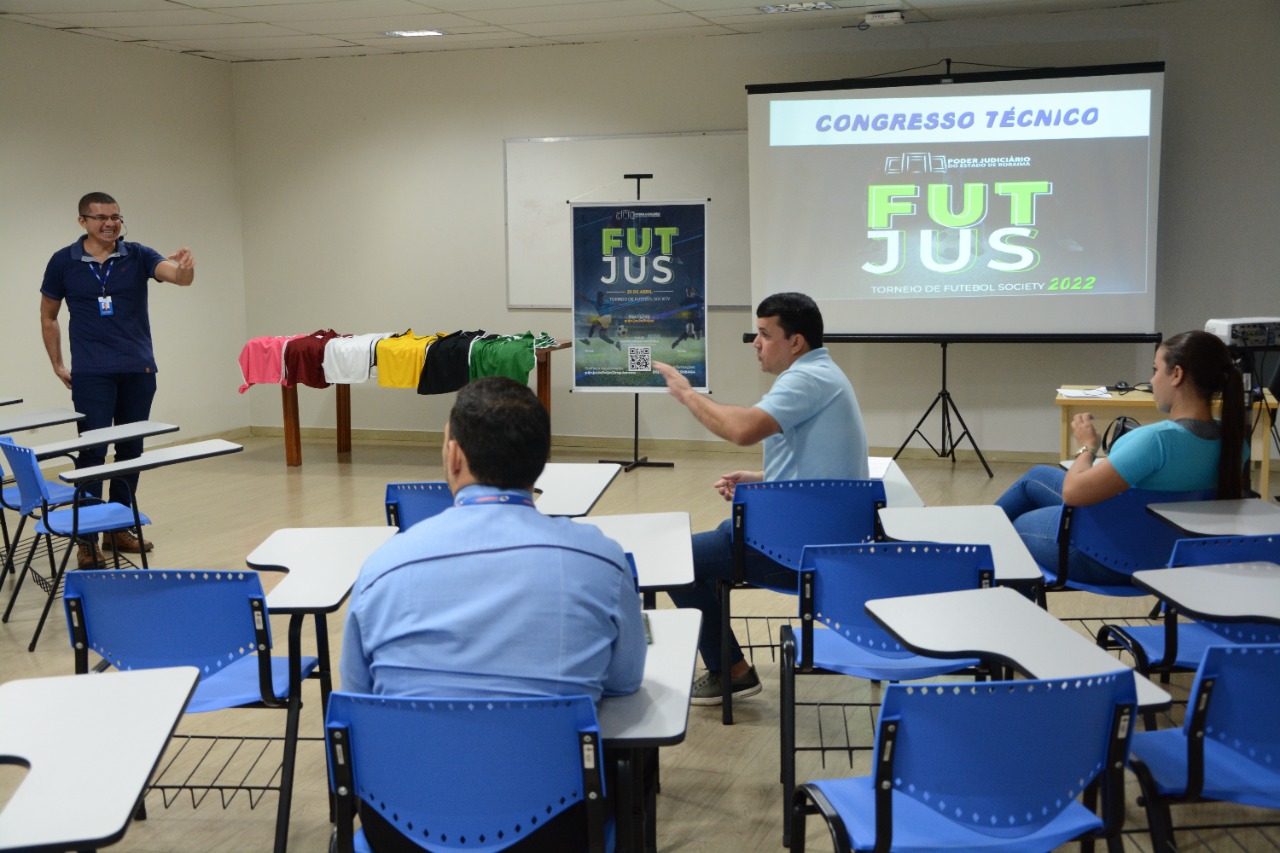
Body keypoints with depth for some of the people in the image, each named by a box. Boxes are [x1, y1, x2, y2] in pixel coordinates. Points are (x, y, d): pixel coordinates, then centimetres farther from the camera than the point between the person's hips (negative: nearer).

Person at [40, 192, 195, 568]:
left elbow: (178, 276, -18)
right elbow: (48, 317, 10)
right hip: (91, 374, -2)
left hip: (139, 370, 2)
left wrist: (185, 267, -41)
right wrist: (57, 365, 7)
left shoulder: (138, 256, 0)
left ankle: (119, 528, 22)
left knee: (131, 451, 10)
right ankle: (87, 539, 0)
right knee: (92, 451, -6)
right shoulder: (63, 262, 0)